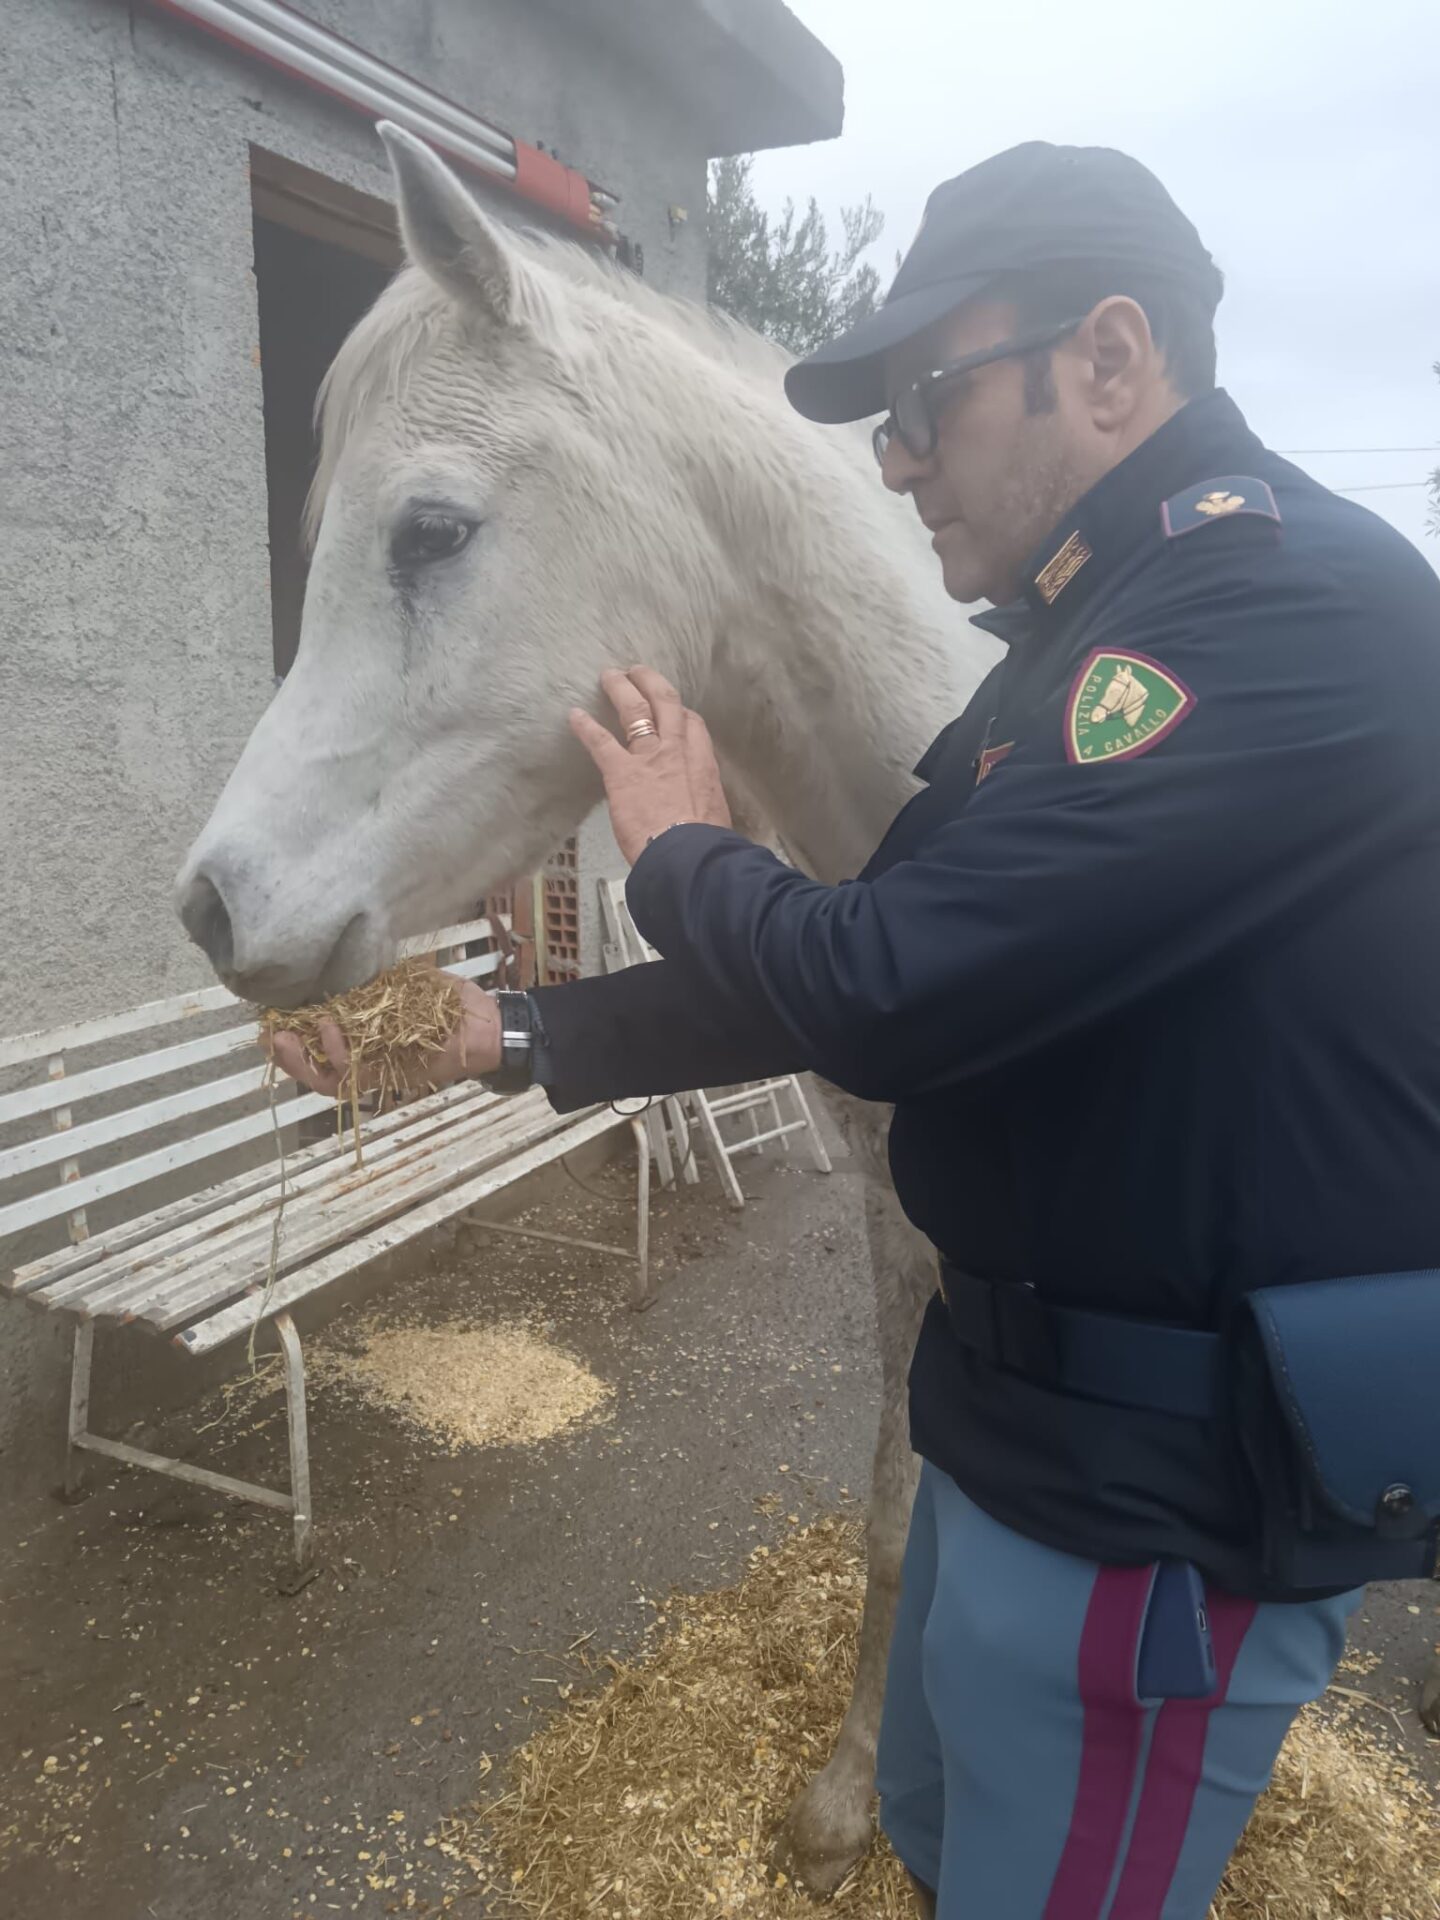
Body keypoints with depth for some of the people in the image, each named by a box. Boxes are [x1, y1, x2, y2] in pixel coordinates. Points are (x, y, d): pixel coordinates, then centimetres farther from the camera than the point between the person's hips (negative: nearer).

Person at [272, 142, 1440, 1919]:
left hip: (1163, 1491, -9)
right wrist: (515, 1036, 6)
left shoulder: (1290, 600, -22)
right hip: (1031, 1414, 9)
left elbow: (889, 993, -31)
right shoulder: (1095, 635, 10)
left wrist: (681, 853, -10)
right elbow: (873, 970, 9)